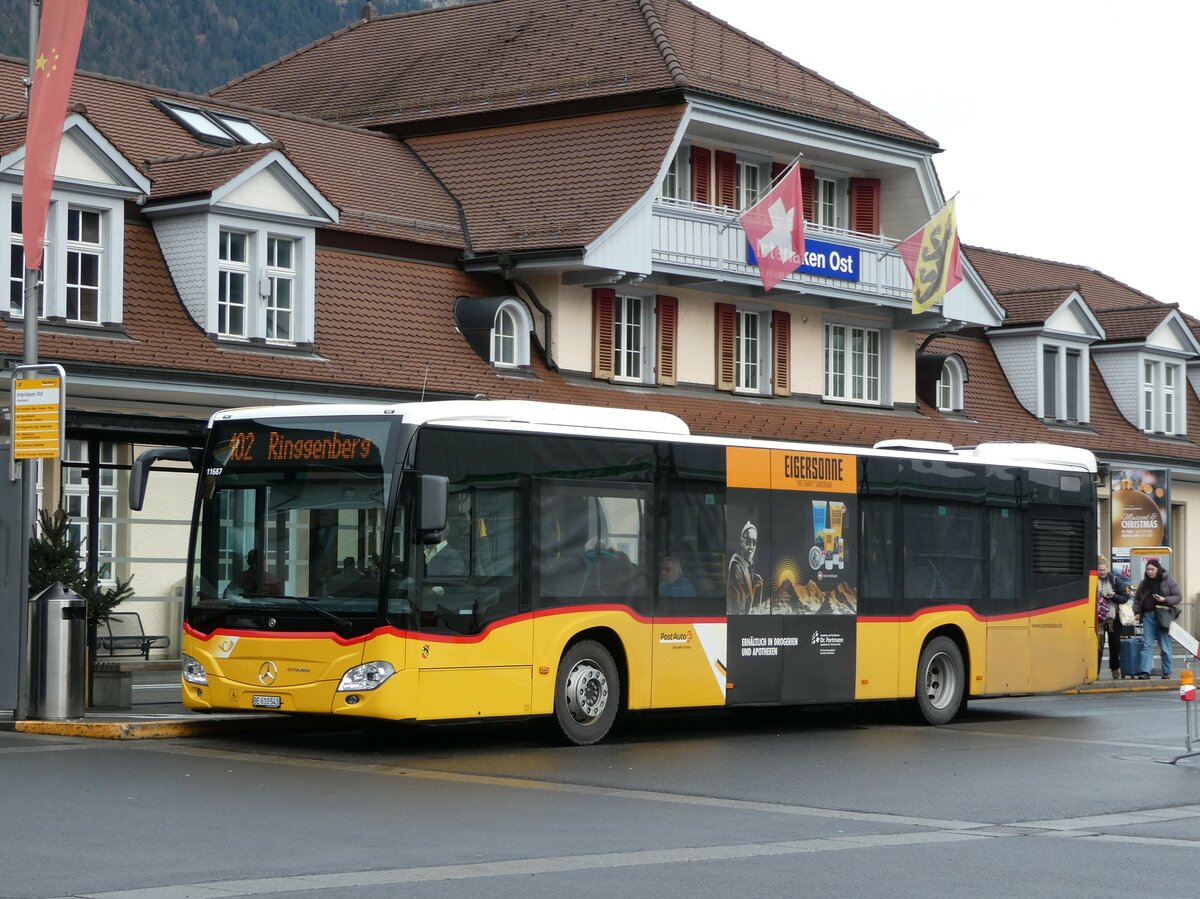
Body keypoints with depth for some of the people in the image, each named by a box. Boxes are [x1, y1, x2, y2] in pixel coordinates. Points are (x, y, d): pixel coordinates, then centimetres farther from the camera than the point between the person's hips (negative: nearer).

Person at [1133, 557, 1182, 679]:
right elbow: (1137, 599, 19)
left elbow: (1178, 597, -3)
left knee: (1165, 647, 2)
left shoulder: (1168, 580, -3)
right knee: (1147, 645, -4)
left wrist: (1164, 599, -17)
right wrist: (1136, 611, 4)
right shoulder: (1144, 583, 10)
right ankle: (1145, 672, -8)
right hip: (1148, 615, 4)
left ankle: (1166, 672, 12)